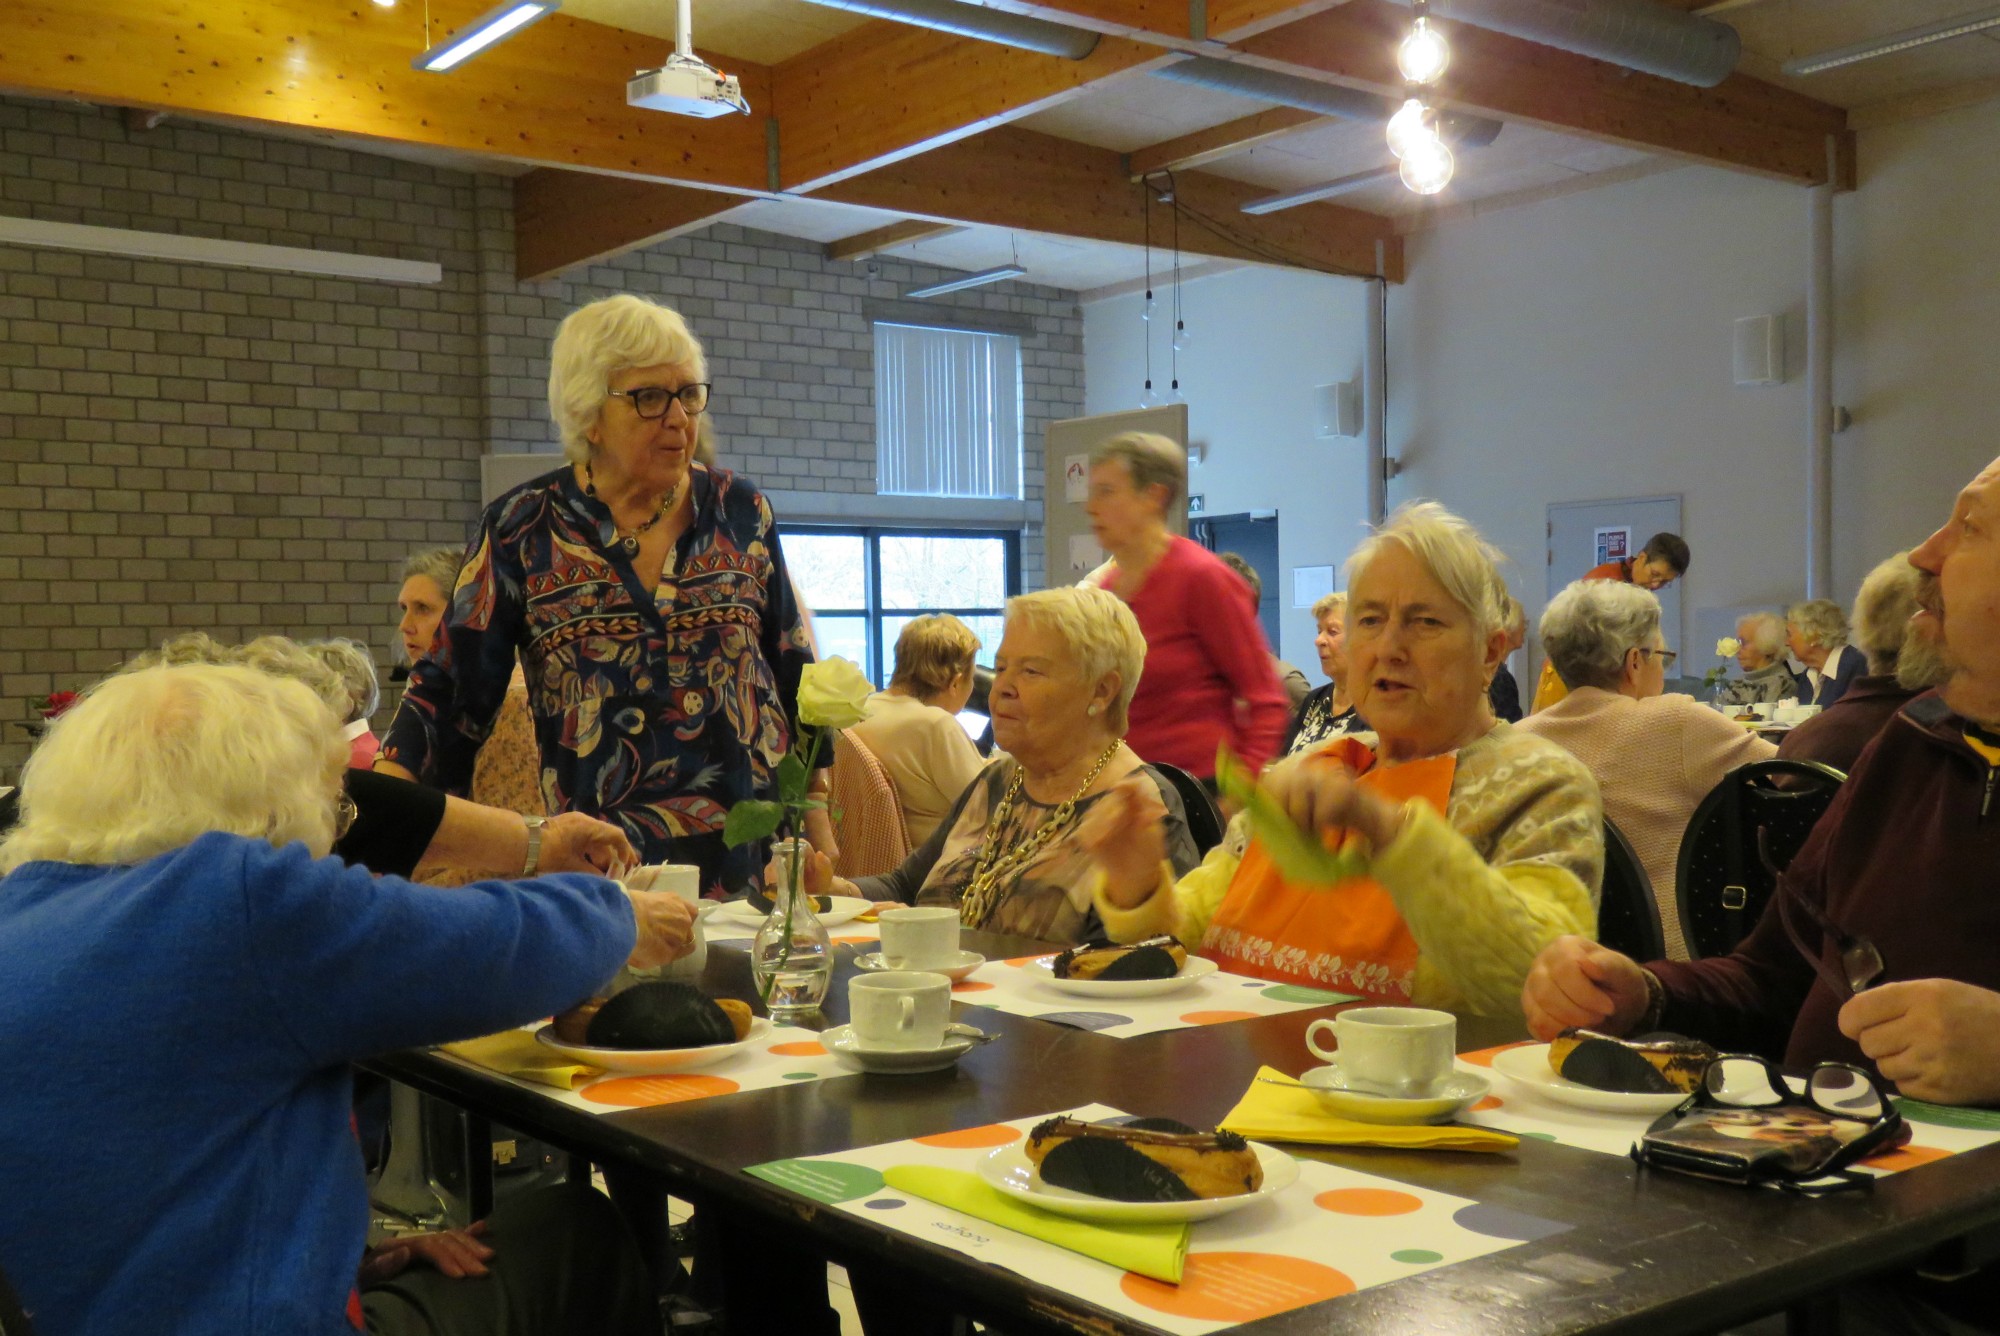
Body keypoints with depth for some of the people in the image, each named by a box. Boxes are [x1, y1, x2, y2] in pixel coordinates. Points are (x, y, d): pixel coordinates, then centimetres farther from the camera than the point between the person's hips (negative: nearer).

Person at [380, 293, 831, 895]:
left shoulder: (740, 512, 6)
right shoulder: (521, 529, 0)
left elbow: (797, 678, 11)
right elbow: (450, 690, 0)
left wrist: (818, 825, 8)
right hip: (600, 863, -1)